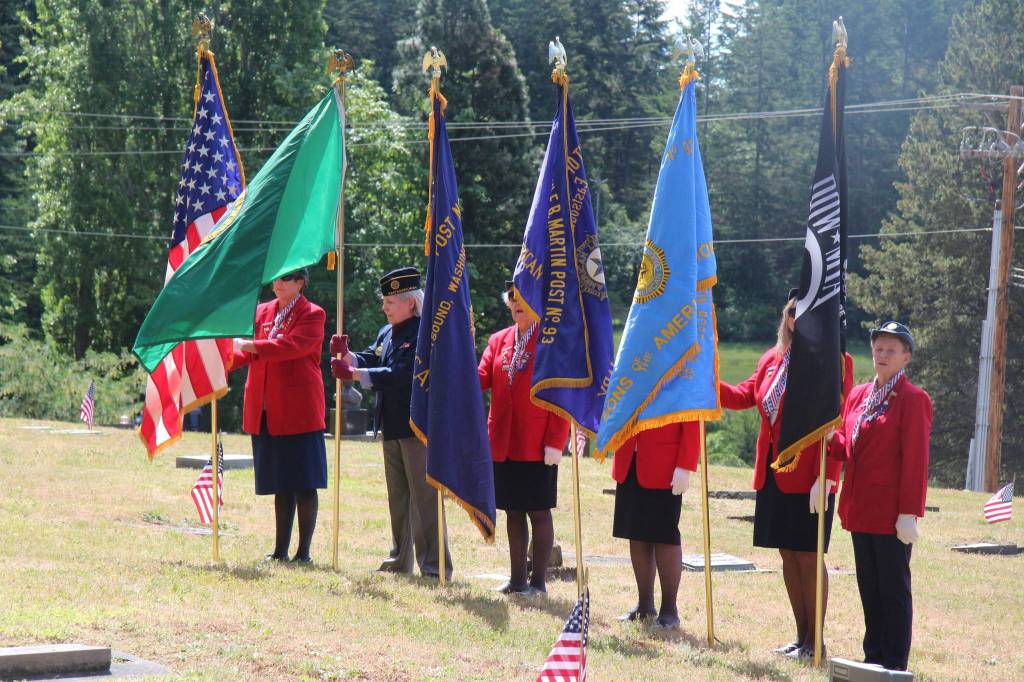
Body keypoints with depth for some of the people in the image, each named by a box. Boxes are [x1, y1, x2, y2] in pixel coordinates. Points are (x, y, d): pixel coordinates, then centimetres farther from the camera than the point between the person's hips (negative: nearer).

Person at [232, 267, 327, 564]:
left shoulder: (312, 315, -3)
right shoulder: (262, 312, 16)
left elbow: (292, 346, -18)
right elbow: (248, 353, 10)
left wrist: (250, 346, -25)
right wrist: (225, 359, -11)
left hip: (298, 411, -6)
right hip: (266, 412, 6)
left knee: (304, 483, -4)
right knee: (280, 483, 10)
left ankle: (304, 551, 0)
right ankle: (280, 550, 14)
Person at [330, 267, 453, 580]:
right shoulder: (387, 333, 14)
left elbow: (402, 374, -23)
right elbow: (369, 362, 12)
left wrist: (353, 374, -23)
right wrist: (346, 355, -10)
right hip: (392, 427, 9)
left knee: (424, 497, -6)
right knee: (398, 497, 16)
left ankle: (434, 566, -3)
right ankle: (399, 561, 25)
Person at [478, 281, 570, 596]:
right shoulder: (498, 340, 13)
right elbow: (480, 379, 4)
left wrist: (555, 442, -14)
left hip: (537, 447, -6)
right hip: (503, 444, 6)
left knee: (538, 511, 1)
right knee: (513, 511, 11)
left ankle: (538, 581, 7)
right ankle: (517, 579, 18)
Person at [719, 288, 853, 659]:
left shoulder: (836, 361, -10)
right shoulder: (773, 358, 12)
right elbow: (745, 396, 16)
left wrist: (826, 477, -19)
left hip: (809, 477, -7)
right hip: (774, 474, 7)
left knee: (808, 557, -2)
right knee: (788, 555, 11)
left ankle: (815, 642, 7)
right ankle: (802, 637, 21)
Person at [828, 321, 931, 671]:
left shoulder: (913, 399, -9)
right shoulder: (858, 395, 12)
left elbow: (915, 459, -13)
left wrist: (909, 513, -17)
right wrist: (829, 438, -7)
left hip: (892, 514, -7)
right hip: (861, 509, 7)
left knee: (894, 589, -1)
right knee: (868, 587, 13)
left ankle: (895, 665, 5)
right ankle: (874, 657, 21)